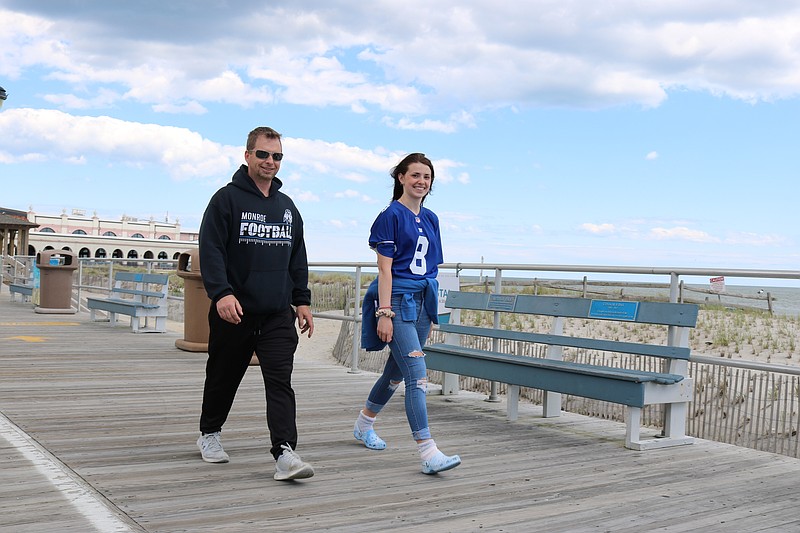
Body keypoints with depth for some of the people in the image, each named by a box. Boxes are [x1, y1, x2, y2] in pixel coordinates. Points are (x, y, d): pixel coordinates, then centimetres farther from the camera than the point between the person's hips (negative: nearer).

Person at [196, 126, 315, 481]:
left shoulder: (287, 206, 15)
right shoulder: (227, 198, -3)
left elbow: (298, 259, 20)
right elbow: (210, 249, -11)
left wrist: (302, 300, 13)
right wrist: (221, 293, -24)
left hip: (278, 314, 3)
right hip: (234, 312, -3)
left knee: (280, 381, -9)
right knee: (223, 377, 12)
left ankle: (284, 453, -15)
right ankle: (209, 435, 35)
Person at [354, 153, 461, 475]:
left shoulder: (430, 219, 14)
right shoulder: (392, 215, -7)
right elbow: (385, 268, -11)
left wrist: (431, 309, 17)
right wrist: (384, 313, -17)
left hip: (422, 302, 7)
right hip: (397, 299, -7)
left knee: (397, 371, 16)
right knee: (417, 375, -14)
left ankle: (363, 425, 38)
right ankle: (429, 454, -16)